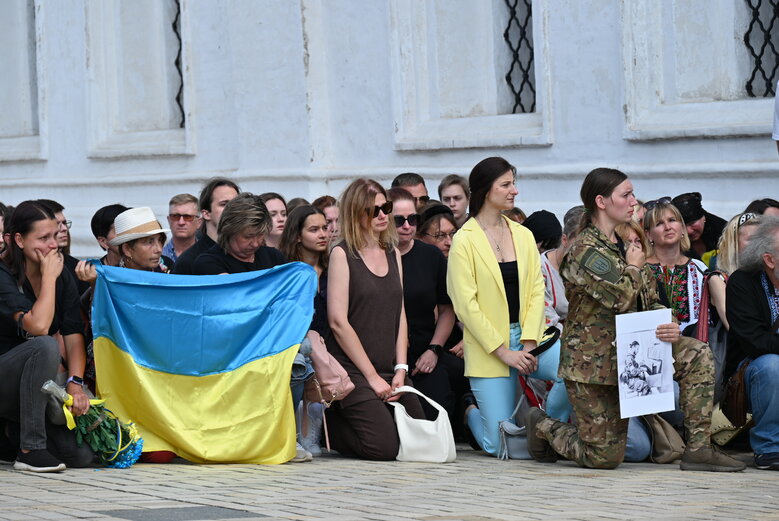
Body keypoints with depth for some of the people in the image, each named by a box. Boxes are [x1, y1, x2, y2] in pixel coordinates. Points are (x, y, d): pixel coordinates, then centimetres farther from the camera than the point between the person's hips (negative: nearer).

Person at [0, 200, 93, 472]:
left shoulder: (64, 278, 5)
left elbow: (74, 335, -3)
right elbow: (38, 326, -30)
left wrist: (75, 383, -18)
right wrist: (49, 276, -19)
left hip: (41, 383, 6)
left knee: (82, 454, -14)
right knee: (45, 346, -36)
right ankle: (30, 450, -26)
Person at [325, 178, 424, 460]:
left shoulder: (393, 254, 16)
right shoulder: (342, 254, -4)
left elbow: (400, 316, 14)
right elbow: (338, 321, -10)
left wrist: (400, 370, 0)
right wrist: (372, 377, -12)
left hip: (390, 371, 7)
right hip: (352, 371, -7)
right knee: (385, 447, -19)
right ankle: (329, 425, 9)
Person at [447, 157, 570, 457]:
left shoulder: (523, 236, 11)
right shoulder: (465, 240, -5)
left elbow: (536, 291, 5)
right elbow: (466, 305, -10)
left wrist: (530, 344, -10)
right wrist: (503, 351, -14)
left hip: (528, 339, 4)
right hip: (488, 347, -4)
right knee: (501, 446, -9)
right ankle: (472, 413, 27)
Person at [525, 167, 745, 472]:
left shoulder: (624, 246, 13)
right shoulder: (585, 250, -15)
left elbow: (650, 302, 14)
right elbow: (622, 298, -26)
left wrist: (668, 328, -8)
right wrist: (634, 268, -5)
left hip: (628, 353, 8)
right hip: (593, 361, -8)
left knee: (696, 355, -13)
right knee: (604, 457, -5)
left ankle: (698, 449, -12)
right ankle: (543, 428, 23)